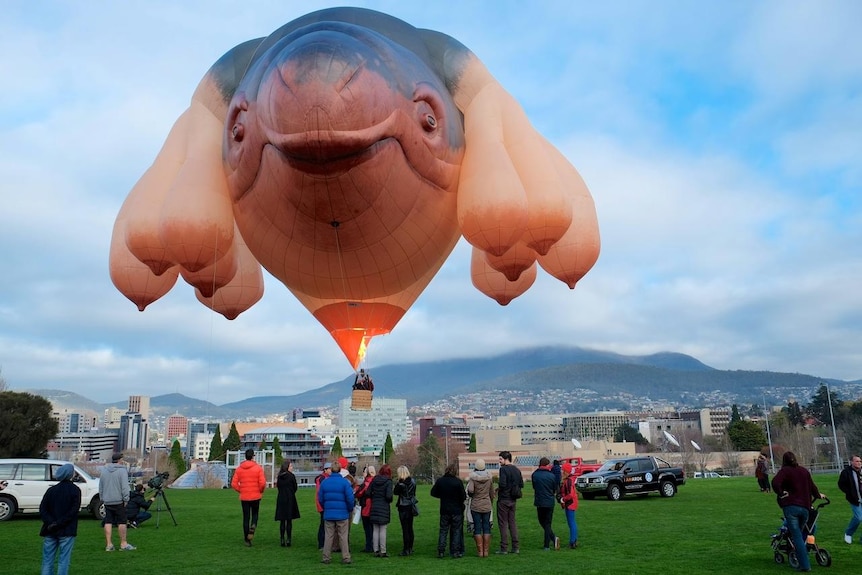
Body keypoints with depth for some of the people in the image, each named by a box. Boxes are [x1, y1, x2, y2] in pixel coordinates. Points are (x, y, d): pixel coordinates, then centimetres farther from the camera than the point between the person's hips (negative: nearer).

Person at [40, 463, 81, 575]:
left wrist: (50, 523, -8)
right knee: (63, 560, 2)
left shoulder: (51, 490, 6)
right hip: (67, 532, -3)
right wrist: (59, 523, -11)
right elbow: (73, 511, -14)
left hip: (50, 532, 3)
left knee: (47, 561, 10)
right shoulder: (75, 490, -5)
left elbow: (42, 509, -1)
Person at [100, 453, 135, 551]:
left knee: (108, 522, 8)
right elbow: (125, 487, -15)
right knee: (122, 522, -1)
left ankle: (109, 544, 8)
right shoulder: (122, 470, -10)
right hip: (118, 501, -6)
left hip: (107, 501, 6)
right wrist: (126, 499, -9)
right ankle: (123, 544, 1)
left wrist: (102, 499, 22)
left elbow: (100, 487, 17)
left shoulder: (104, 470, 12)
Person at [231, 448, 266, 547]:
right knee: (255, 513, 19)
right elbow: (262, 482, -14)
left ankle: (247, 540, 11)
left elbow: (234, 484, -3)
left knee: (246, 517, 10)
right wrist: (261, 491, 4)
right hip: (256, 496, -2)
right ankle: (253, 526, -11)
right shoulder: (258, 468, -7)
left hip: (244, 497, 2)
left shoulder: (239, 469, 0)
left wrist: (240, 491, 11)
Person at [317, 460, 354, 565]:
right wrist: (350, 509, 7)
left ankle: (326, 558, 15)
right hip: (342, 513, -2)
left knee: (328, 536, 11)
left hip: (328, 514, 2)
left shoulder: (324, 482, -1)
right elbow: (350, 498, -11)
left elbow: (320, 499, 4)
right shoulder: (345, 482, -10)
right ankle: (346, 558, 10)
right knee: (343, 536, 6)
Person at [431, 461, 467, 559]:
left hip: (444, 510, 3)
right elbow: (463, 496, -13)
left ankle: (440, 551, 7)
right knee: (456, 531, 7)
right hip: (457, 510, -3)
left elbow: (433, 493, 5)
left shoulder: (440, 481, -4)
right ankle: (455, 552, 6)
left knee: (443, 531, 11)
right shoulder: (458, 482, -14)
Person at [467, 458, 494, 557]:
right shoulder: (489, 478, 0)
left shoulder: (472, 478, -10)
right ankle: (486, 551, 7)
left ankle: (480, 551, 3)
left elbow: (470, 490, -24)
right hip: (487, 506, 3)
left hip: (475, 506, -2)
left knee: (477, 528, 3)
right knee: (486, 528, 7)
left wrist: (470, 495, -1)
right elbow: (492, 493, 7)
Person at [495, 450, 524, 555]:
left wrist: (498, 488, -5)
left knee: (503, 524, 0)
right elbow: (521, 485, 10)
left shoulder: (503, 469, -15)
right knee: (512, 522, 14)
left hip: (503, 499, -7)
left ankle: (504, 548, 2)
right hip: (513, 500, 7)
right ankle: (516, 547, 14)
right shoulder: (517, 470, 8)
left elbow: (502, 484, -25)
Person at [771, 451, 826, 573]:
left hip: (791, 507, -5)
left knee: (797, 536, -2)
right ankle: (802, 560, 19)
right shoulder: (804, 471, 12)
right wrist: (818, 495, 40)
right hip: (805, 507, 5)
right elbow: (812, 486, 21)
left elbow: (775, 483, -23)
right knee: (800, 534, 18)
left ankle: (805, 565, -6)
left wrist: (781, 493, -6)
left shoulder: (785, 471, -5)